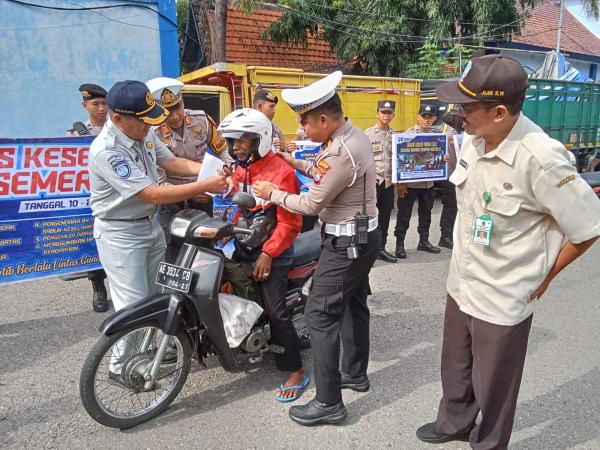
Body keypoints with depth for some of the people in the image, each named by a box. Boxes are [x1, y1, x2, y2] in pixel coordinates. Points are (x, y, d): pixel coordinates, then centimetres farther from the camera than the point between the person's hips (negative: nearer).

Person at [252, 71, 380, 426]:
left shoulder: (341, 152, -26)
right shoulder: (354, 134, 6)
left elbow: (311, 204, -19)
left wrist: (273, 193, -6)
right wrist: (294, 162, 11)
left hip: (346, 243, -11)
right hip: (364, 236, 11)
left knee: (320, 314, -5)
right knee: (354, 304, 20)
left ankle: (329, 403, 4)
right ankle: (355, 373, 38)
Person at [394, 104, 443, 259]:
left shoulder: (437, 133, 6)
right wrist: (399, 182, -14)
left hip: (428, 182, 5)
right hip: (409, 182, -5)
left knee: (426, 213, 15)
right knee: (404, 214, 2)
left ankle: (424, 241, 29)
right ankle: (400, 243, 12)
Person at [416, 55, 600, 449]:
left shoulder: (540, 159, -26)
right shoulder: (472, 140, -4)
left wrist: (545, 275, -6)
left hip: (503, 299, -7)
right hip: (461, 283, 7)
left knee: (493, 384, 15)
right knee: (455, 366, 26)